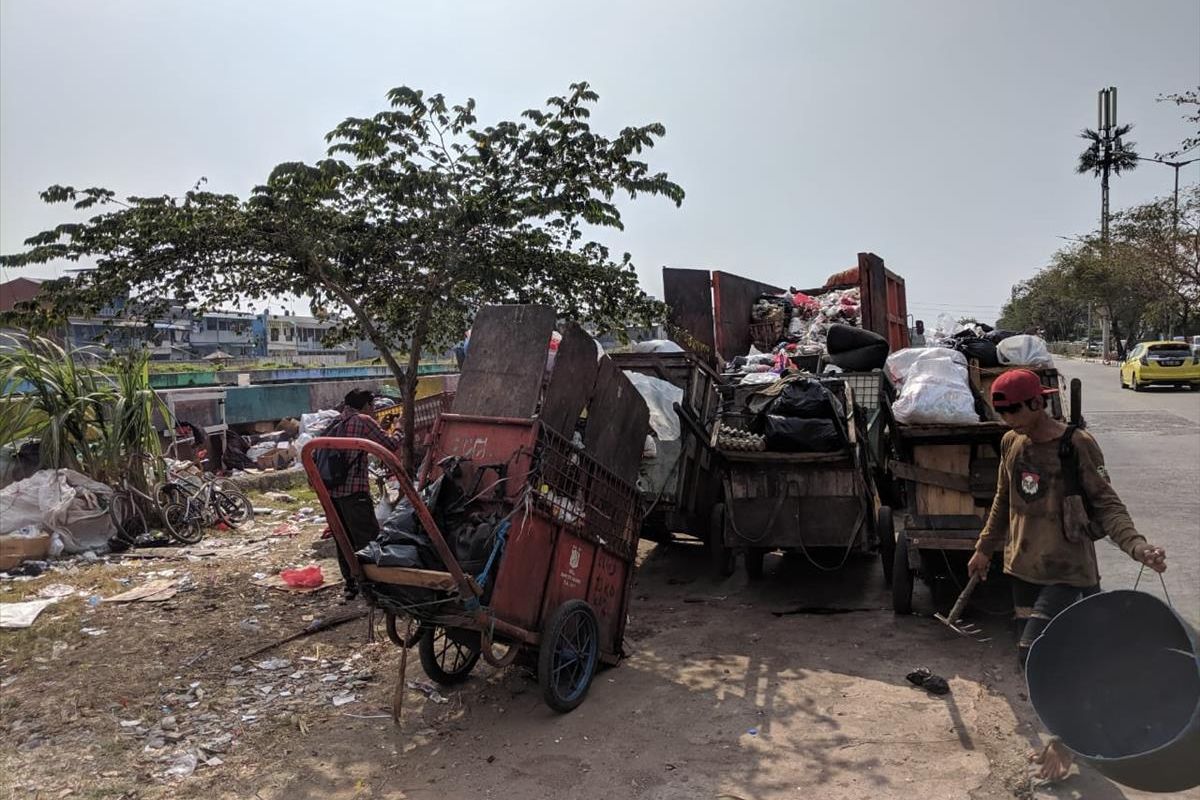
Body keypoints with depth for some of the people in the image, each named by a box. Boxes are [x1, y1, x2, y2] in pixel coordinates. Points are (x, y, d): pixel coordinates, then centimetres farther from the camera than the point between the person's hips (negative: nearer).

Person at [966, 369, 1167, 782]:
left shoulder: (1077, 444, -15)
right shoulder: (1011, 443, 4)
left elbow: (1105, 503, -15)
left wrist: (1135, 544, -33)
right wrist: (985, 548, 23)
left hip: (1066, 571, -6)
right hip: (1023, 568, 6)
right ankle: (1063, 736, 32)